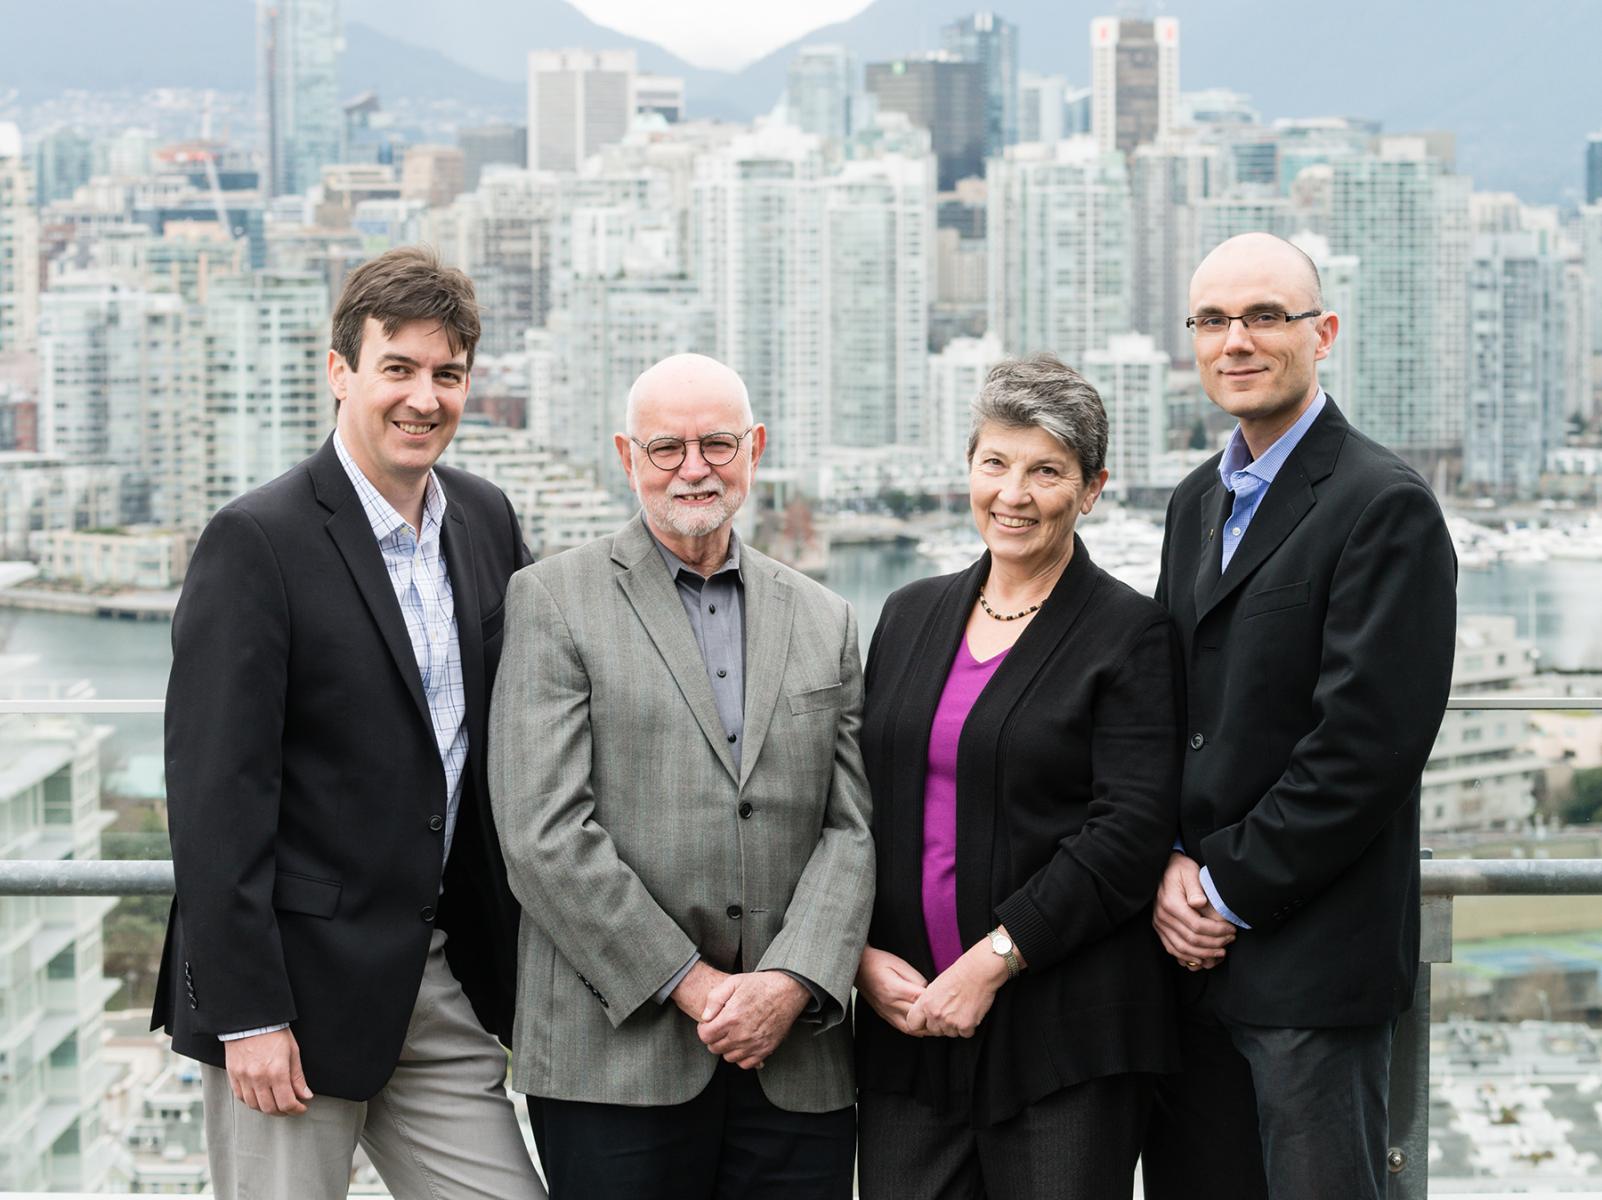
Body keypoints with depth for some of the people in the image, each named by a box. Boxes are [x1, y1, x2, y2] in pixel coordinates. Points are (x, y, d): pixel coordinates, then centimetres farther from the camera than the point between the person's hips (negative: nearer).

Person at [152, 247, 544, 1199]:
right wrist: (246, 1012, -17)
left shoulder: (488, 521, 8)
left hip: (448, 978, 6)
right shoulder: (257, 541, -12)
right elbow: (217, 789, -15)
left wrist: (524, 963, 11)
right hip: (301, 982, -6)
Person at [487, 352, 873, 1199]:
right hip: (615, 1061, -3)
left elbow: (851, 832, 8)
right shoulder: (552, 600, 2)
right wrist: (691, 987, -10)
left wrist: (791, 985, -8)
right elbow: (543, 835, -7)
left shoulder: (824, 621, 15)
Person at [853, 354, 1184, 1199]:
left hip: (1066, 1037, -4)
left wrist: (993, 960, -15)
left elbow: (1131, 831, -11)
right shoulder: (911, 616, 14)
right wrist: (859, 954, 0)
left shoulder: (1129, 634, -3)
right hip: (906, 1020, 5)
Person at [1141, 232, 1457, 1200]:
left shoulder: (1385, 505, -11)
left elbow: (1368, 740, -17)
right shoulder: (1198, 501, 16)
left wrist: (1230, 891, -13)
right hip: (1191, 942, 7)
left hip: (1313, 961, -7)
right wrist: (1171, 867, -1)